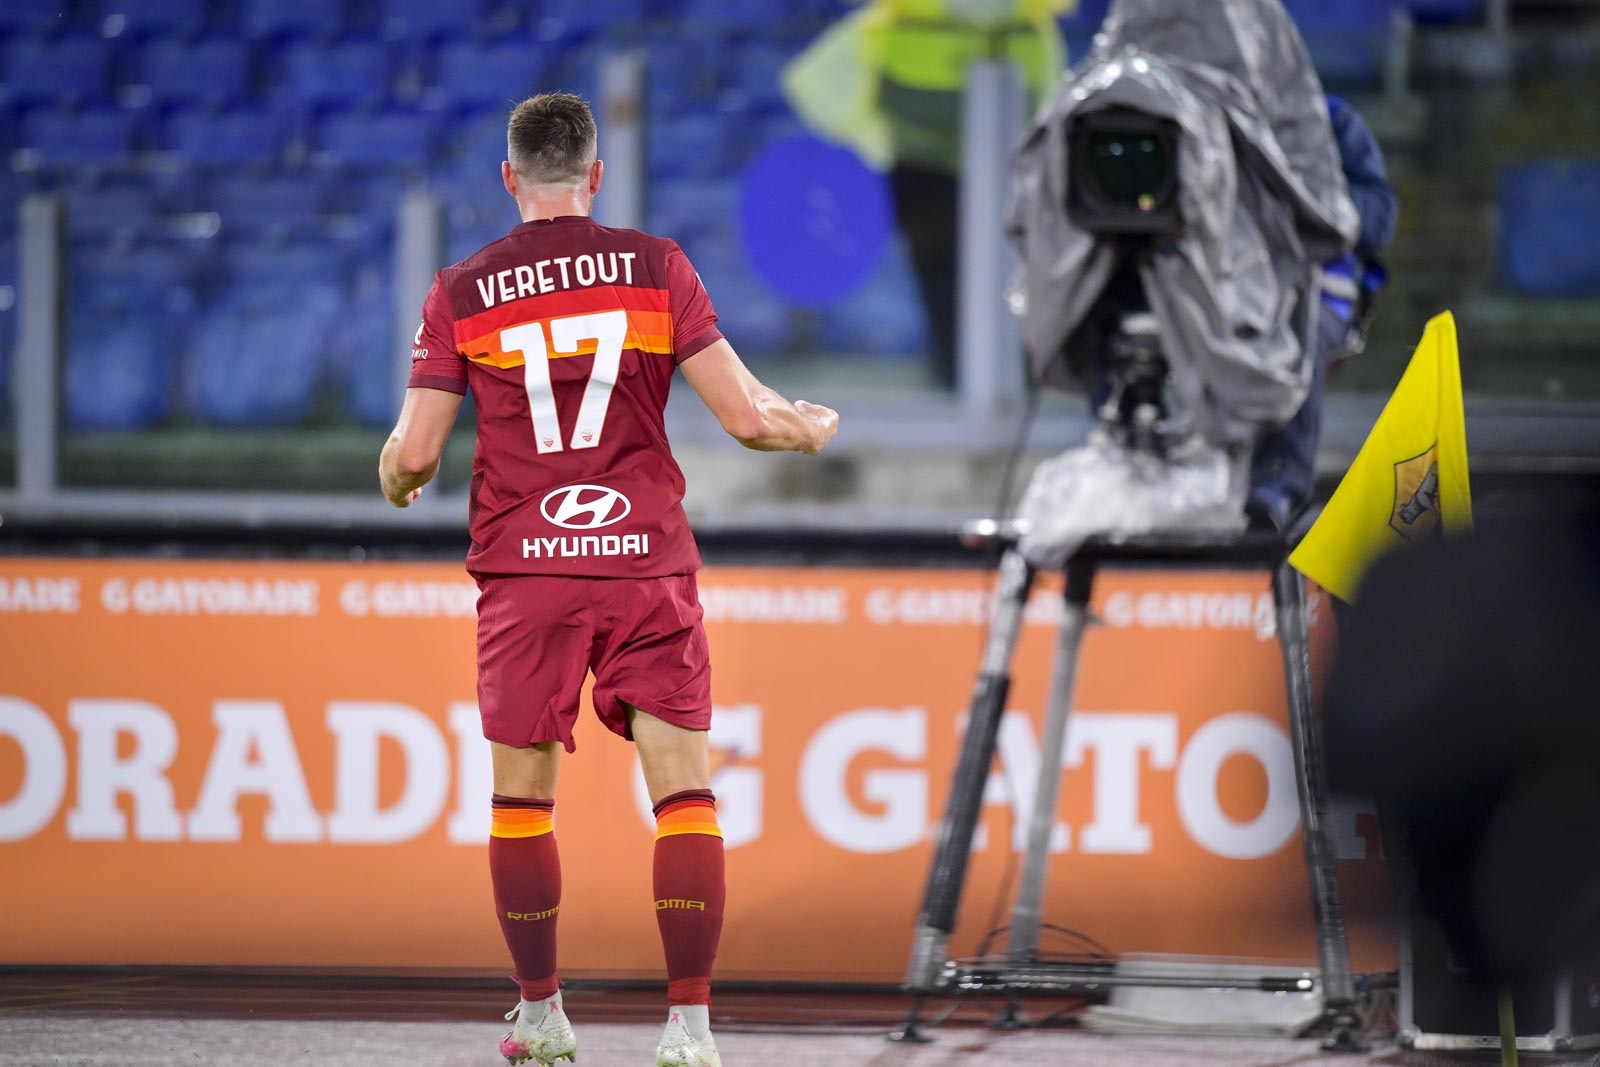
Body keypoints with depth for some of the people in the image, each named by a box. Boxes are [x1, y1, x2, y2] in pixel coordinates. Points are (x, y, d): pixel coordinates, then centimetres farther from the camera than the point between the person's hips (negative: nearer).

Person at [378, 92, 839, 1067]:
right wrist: (812, 428, 19)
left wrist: (396, 479, 25)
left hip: (524, 569, 1)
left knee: (521, 797, 14)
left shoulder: (461, 292, 2)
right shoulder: (656, 267, 1)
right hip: (646, 561, -1)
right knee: (685, 792, 0)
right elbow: (746, 417, -3)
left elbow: (414, 453, 1)